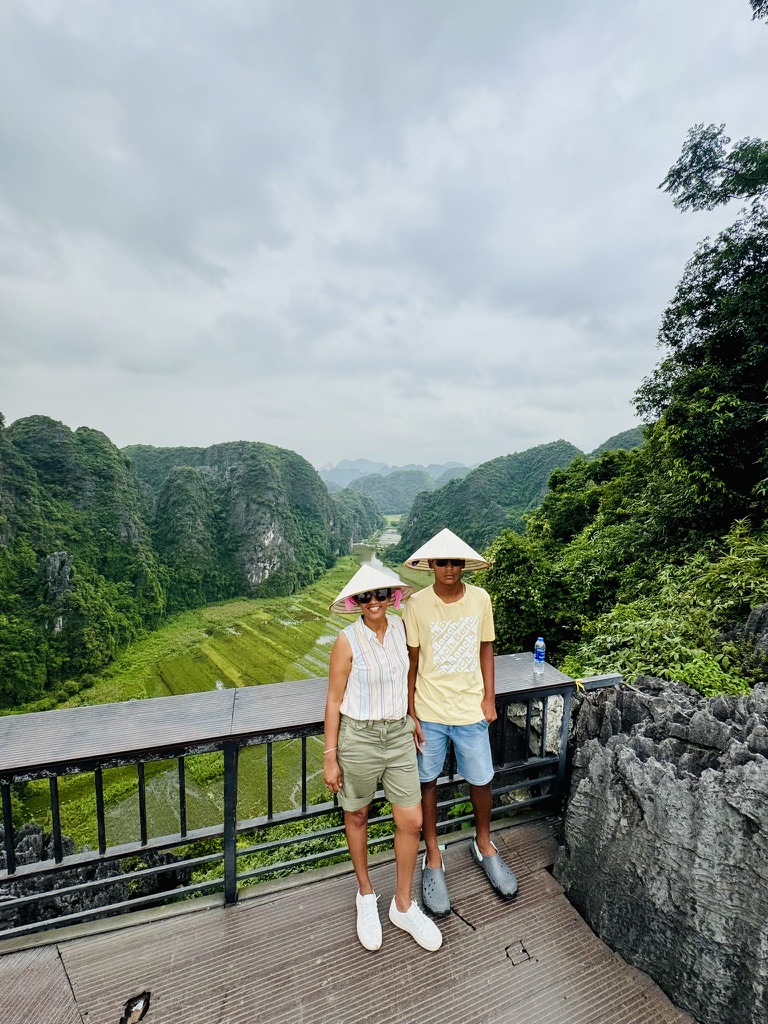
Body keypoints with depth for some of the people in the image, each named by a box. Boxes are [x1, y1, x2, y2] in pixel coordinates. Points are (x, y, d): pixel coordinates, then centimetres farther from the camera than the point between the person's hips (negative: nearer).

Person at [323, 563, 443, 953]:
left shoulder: (400, 628, -4)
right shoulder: (348, 641, -18)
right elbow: (334, 701, -11)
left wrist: (413, 722, 13)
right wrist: (330, 758, -8)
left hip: (399, 734, 4)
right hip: (359, 737, -4)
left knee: (412, 821, 9)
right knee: (357, 816, 18)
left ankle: (403, 906, 34)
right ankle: (366, 896, 44)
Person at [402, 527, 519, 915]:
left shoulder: (480, 599, -8)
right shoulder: (417, 605, -14)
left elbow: (485, 648, 5)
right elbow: (411, 661, -7)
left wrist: (489, 697, 2)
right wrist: (411, 713, -6)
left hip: (471, 709, 2)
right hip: (429, 711, -1)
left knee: (481, 780, 16)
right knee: (427, 781, 14)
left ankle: (484, 843, 46)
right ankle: (433, 856, 38)